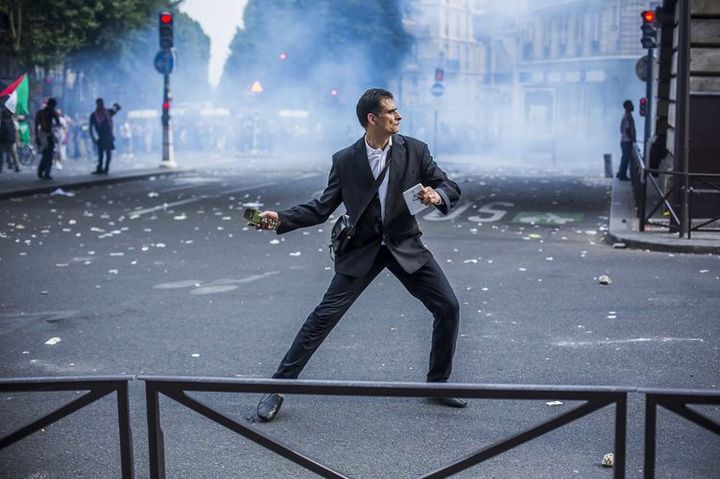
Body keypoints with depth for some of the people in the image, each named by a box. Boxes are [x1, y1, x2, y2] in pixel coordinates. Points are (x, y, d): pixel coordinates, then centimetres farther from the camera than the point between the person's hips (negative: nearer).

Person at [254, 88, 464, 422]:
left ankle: (438, 382, 16)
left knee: (448, 307, -5)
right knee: (324, 316, -9)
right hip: (362, 249, -2)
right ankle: (278, 386, 2)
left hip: (405, 245, 2)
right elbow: (322, 208, -1)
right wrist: (280, 219, -15)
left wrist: (437, 195, -24)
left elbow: (451, 188, 0)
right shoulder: (345, 161, -7)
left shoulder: (414, 150, -5)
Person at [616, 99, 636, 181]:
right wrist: (632, 139, -13)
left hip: (625, 140, 10)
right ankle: (622, 175, 4)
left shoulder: (627, 116, 14)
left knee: (625, 158, 16)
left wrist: (632, 139, 17)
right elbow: (627, 130, -23)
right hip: (627, 141, -10)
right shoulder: (628, 116, -18)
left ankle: (620, 174, 23)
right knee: (626, 158, -2)